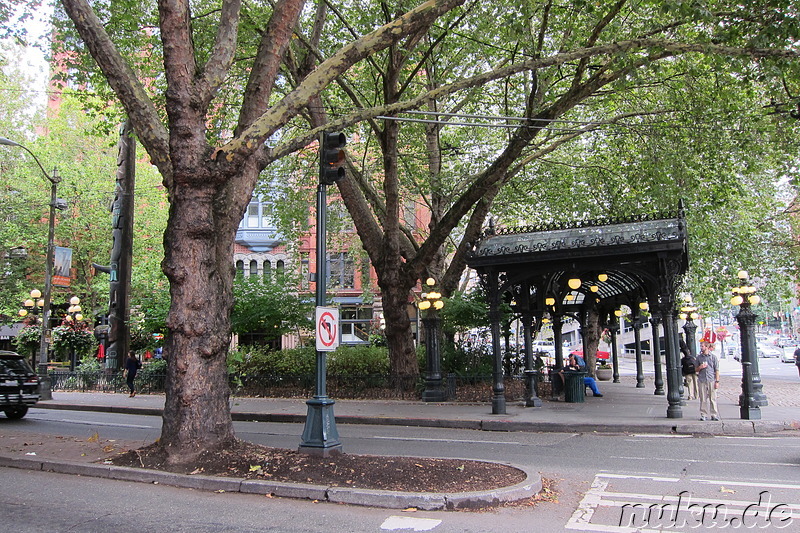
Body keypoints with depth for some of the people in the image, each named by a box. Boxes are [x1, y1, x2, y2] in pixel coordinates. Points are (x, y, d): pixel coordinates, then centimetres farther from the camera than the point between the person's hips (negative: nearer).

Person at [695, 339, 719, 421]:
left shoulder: (713, 357, 4)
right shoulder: (699, 357, 10)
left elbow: (717, 370, 3)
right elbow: (696, 369, 17)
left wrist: (717, 381, -3)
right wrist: (700, 367, -6)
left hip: (711, 380, -2)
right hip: (702, 381, 2)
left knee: (713, 398, 1)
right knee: (703, 399, 3)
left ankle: (714, 415, 8)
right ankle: (704, 415, 8)